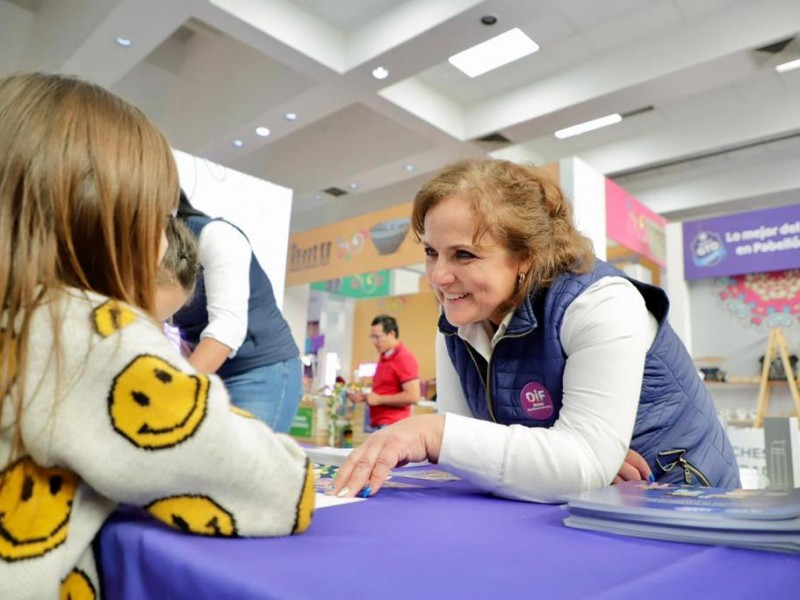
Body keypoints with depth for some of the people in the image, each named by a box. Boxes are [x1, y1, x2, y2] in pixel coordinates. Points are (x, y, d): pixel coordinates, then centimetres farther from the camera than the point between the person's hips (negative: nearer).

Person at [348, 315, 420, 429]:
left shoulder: (404, 358, -12)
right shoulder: (384, 358, 15)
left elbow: (412, 396, -19)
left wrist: (379, 399, -15)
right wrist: (364, 397, 8)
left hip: (392, 426, -9)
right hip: (379, 424, 9)